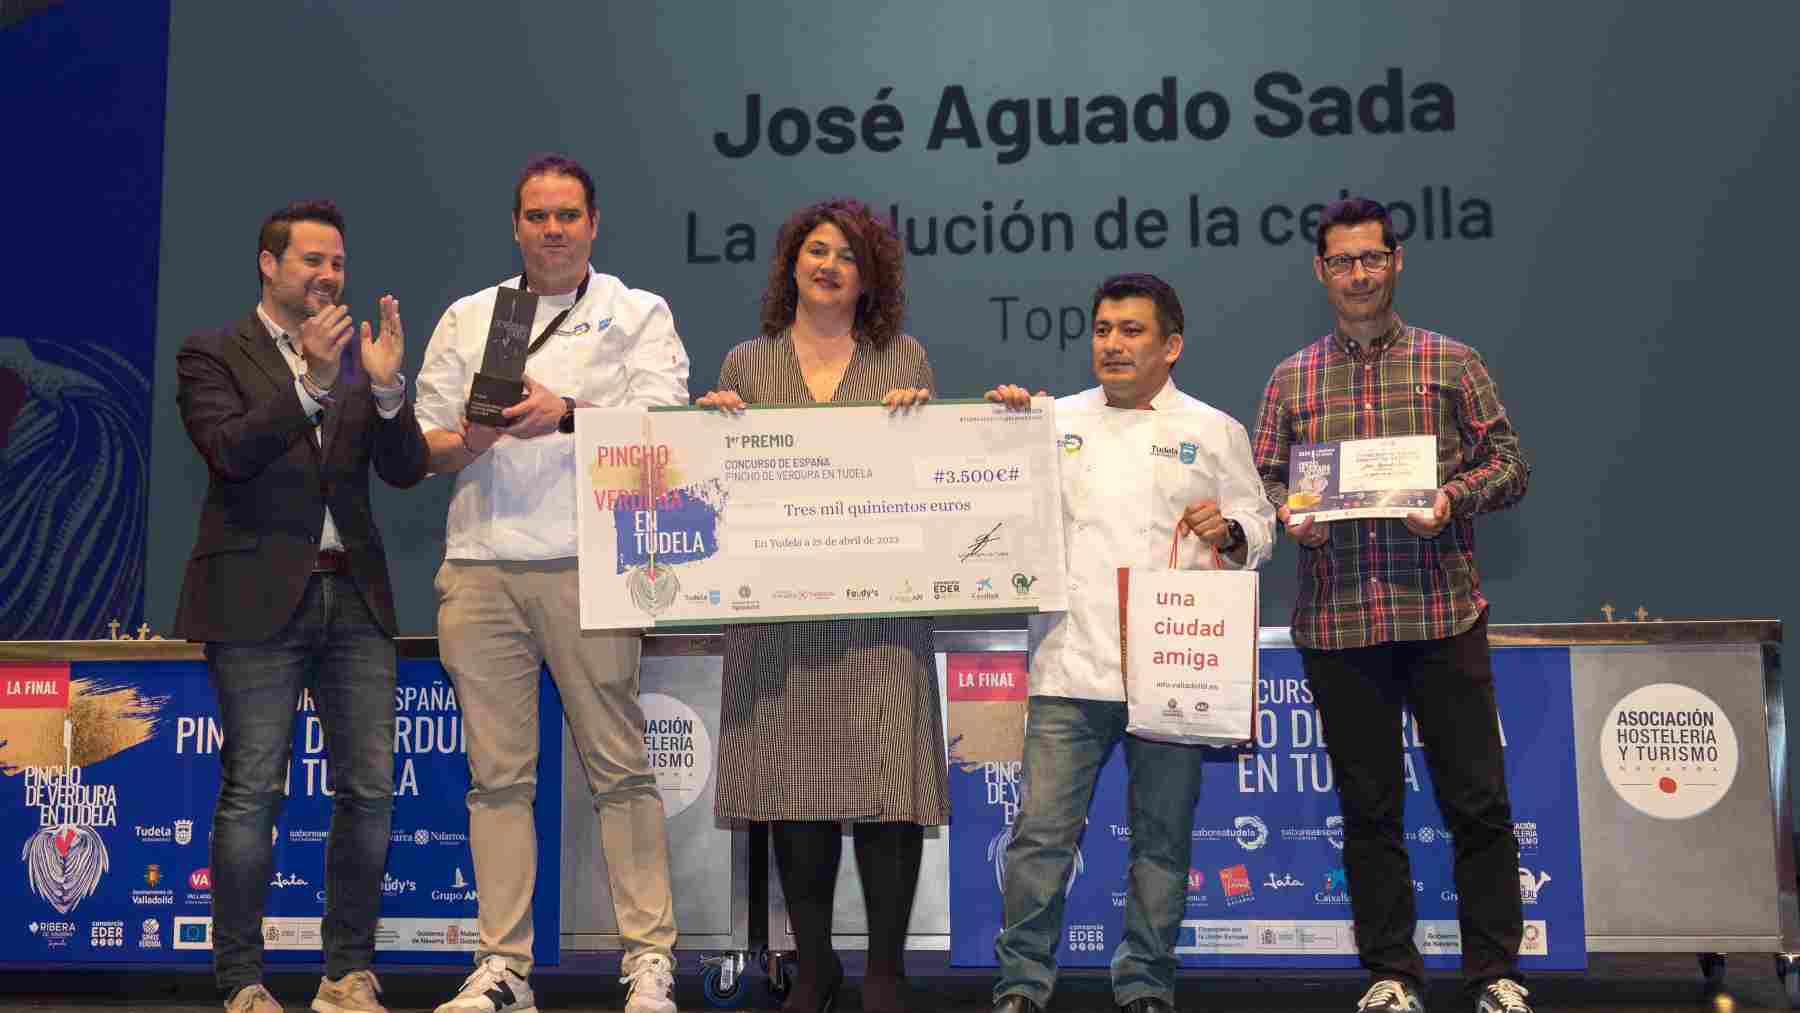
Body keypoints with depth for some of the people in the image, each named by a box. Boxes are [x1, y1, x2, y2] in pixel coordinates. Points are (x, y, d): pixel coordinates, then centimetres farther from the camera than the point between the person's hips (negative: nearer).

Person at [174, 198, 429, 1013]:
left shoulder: (355, 357, 14)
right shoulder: (213, 355, 3)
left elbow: (406, 471, 5)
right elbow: (232, 451, -14)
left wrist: (386, 387, -12)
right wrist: (312, 381, -21)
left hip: (354, 596, 5)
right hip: (258, 601, -4)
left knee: (369, 791, 3)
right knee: (252, 793, 0)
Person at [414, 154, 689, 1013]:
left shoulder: (638, 314, 10)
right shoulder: (467, 318, 19)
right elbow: (425, 447, 15)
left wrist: (567, 415, -20)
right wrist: (468, 440, -7)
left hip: (587, 569, -3)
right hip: (480, 568, 3)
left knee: (619, 767, -4)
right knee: (497, 773, 4)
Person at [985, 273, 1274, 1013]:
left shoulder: (1213, 432, 10)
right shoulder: (1057, 421, 12)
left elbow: (1258, 527, 11)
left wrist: (1229, 532, -11)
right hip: (1071, 664, 0)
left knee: (1162, 835, 7)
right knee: (1042, 828, -3)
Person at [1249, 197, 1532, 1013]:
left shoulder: (1450, 362, 7)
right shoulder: (1291, 380, 12)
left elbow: (1508, 464, 5)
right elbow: (1263, 481, 11)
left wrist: (1453, 496, -13)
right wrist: (1289, 514, -10)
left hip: (1442, 611, -1)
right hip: (1336, 623, 2)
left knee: (1477, 802, 1)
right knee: (1369, 809, 9)